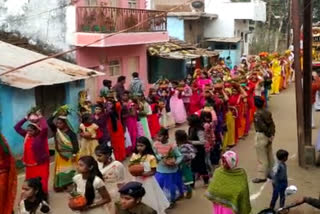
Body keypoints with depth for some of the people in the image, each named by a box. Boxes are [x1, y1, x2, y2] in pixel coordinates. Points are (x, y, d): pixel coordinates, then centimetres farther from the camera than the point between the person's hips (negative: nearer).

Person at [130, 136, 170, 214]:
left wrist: (144, 174, -27)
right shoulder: (134, 156, -5)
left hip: (148, 181, -4)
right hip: (138, 180, 4)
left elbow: (153, 171, -14)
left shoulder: (151, 157, -18)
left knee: (151, 198, 10)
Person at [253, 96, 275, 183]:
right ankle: (271, 172, 30)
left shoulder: (257, 114, -19)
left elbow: (263, 126, -23)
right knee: (269, 155, 18)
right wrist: (271, 135, 5)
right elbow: (272, 124, 4)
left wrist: (269, 136, -14)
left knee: (262, 158, -1)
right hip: (269, 135, 8)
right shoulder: (267, 112, 4)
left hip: (261, 135, -8)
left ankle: (261, 176, 4)